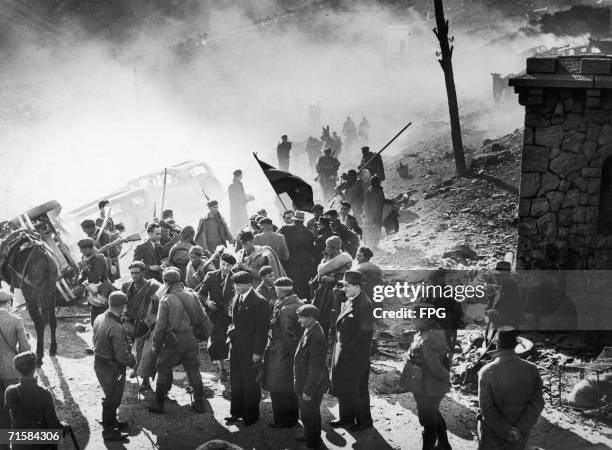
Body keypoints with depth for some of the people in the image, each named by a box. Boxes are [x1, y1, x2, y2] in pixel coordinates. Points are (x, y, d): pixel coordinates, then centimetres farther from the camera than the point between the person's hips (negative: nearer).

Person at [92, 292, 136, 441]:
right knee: (112, 399, 11)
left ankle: (112, 422, 46)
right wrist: (132, 361, -7)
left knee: (112, 397, 27)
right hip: (112, 368, -8)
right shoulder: (116, 328, -32)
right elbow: (122, 356, -29)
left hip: (99, 363, 8)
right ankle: (109, 431, 27)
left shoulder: (99, 319, -6)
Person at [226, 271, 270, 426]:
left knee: (250, 383, 4)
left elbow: (262, 329, -15)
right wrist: (231, 331, 8)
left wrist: (257, 352, -16)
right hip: (236, 346, 7)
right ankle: (237, 412, 26)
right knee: (235, 381, 14)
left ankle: (251, 415, 18)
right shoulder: (237, 298, 9)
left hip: (250, 349, -7)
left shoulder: (259, 301, -16)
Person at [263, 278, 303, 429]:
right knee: (292, 386, 20)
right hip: (295, 353, 8)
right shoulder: (299, 304, 2)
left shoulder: (283, 309, -24)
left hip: (281, 354, -8)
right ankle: (293, 416, 31)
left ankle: (283, 420, 13)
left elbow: (287, 334, -22)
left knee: (279, 389, 5)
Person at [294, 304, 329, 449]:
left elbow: (316, 368, -27)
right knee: (305, 412, 25)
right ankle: (308, 435, 44)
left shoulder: (316, 337, -29)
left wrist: (308, 391, -22)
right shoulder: (309, 331, 2)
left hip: (312, 385, -9)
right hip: (303, 384, 9)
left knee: (311, 414, 9)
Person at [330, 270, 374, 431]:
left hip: (356, 355, -8)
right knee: (342, 386, 17)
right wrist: (339, 343, 10)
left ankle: (363, 420, 19)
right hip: (342, 351, 8)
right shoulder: (349, 300, 7)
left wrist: (350, 348, -17)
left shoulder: (364, 304, -20)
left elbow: (366, 332, -21)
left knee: (357, 389, 5)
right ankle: (346, 417, 31)